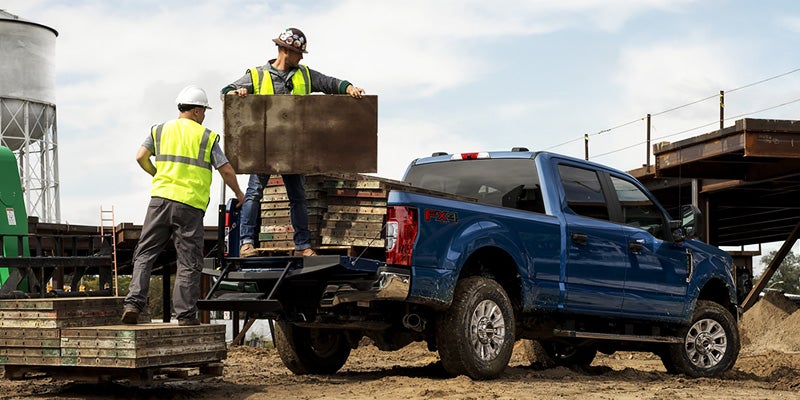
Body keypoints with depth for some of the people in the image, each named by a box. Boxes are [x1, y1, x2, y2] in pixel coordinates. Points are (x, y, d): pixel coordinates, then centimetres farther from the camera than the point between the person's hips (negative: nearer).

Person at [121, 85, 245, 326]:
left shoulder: (160, 130, 12)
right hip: (190, 206, -2)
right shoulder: (207, 137, 4)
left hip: (160, 198, 3)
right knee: (189, 262, 3)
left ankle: (133, 303, -4)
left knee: (145, 254, 8)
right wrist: (238, 193, 20)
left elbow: (141, 157, 5)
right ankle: (185, 314, 2)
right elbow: (226, 170, 3)